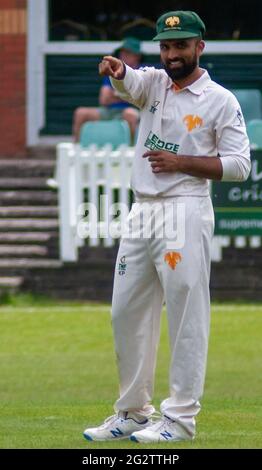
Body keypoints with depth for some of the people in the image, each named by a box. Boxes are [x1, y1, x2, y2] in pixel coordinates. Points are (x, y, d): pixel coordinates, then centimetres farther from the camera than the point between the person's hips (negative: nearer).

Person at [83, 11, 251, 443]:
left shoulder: (220, 100, -3)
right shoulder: (154, 83, 11)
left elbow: (239, 164, -7)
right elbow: (129, 83, -12)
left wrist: (181, 163, -16)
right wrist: (117, 70, -36)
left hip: (185, 213, -6)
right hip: (141, 213, 7)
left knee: (186, 317, -6)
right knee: (127, 314, 10)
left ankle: (180, 418, -3)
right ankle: (133, 413, 19)